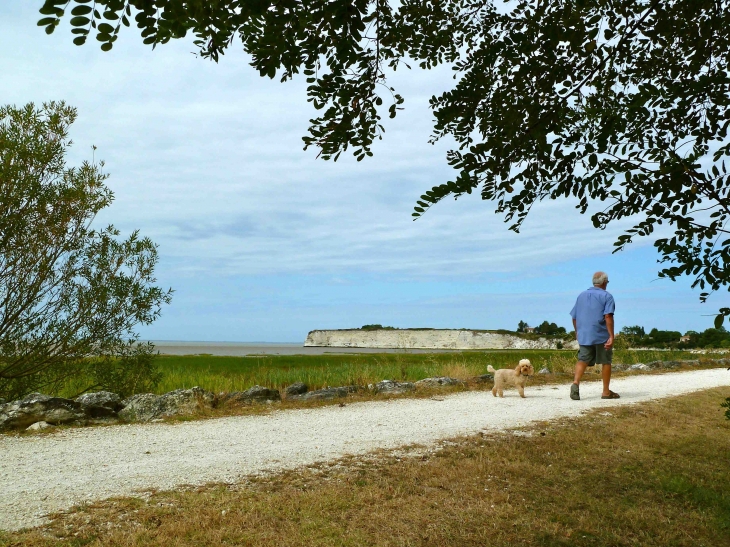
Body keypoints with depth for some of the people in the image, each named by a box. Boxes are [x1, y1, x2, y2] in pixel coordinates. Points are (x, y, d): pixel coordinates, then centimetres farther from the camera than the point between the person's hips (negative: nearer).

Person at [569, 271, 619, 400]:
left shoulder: (582, 295, 14)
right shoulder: (606, 296, -2)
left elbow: (574, 317, 15)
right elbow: (608, 316, -16)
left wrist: (577, 332, 28)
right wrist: (611, 336, -18)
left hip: (584, 335, 4)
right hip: (602, 336, -4)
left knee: (582, 360, -1)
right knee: (606, 362, 9)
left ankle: (576, 383, -25)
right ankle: (606, 392, 16)